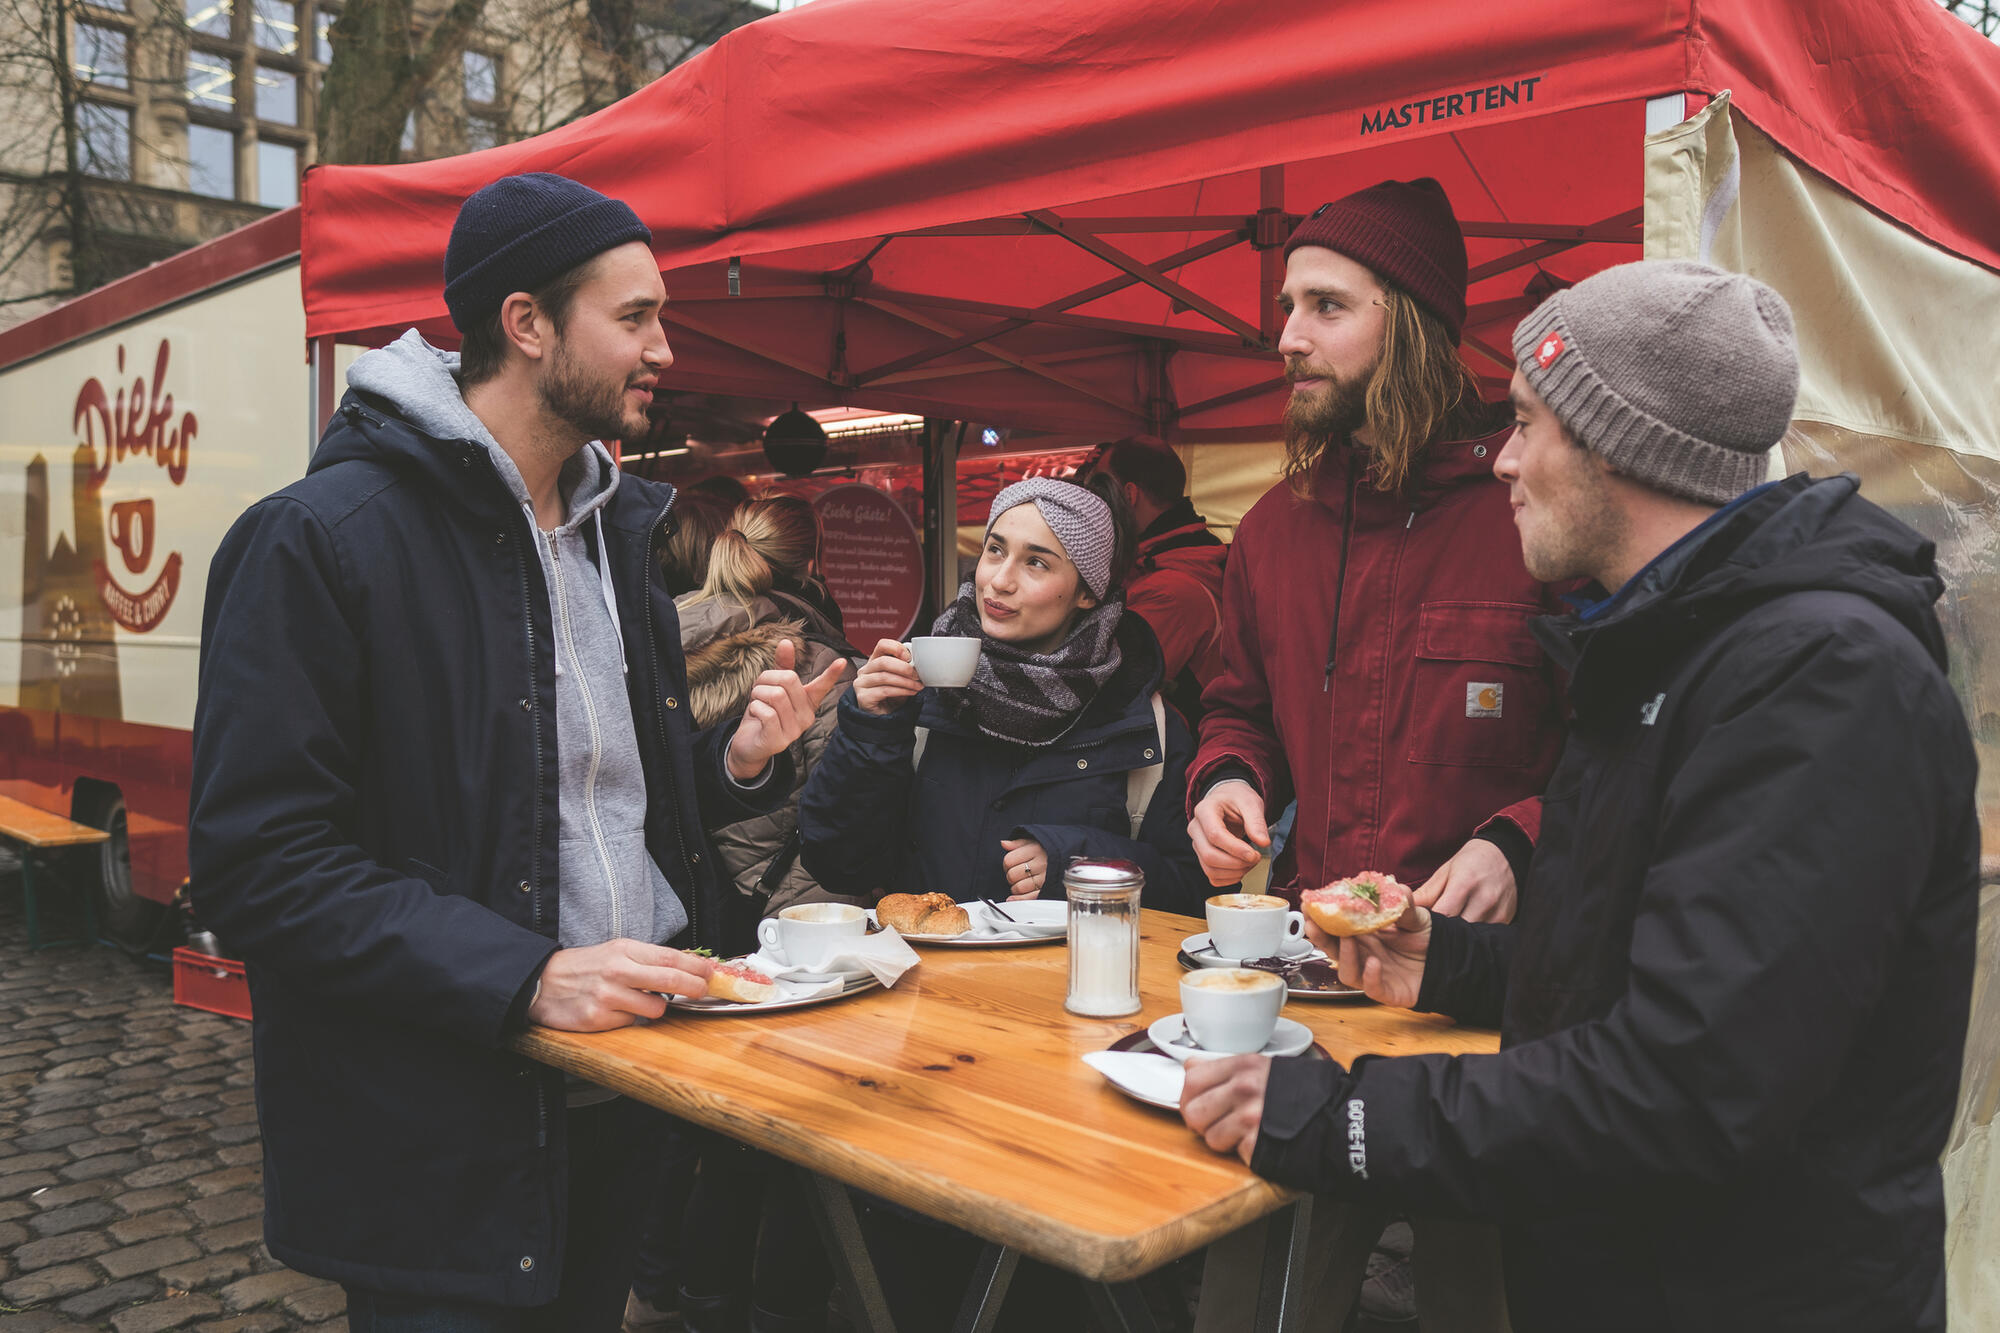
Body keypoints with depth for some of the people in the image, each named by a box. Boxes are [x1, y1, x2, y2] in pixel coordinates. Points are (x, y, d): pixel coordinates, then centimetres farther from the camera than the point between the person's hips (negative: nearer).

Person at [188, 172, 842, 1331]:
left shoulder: (616, 527, 10)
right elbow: (260, 864, -20)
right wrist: (525, 977, -28)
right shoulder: (321, 540, -16)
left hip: (625, 1103, 8)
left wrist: (734, 761, -1)